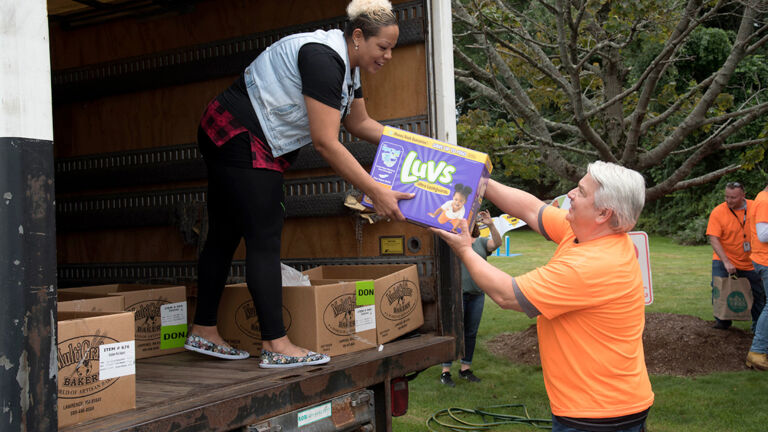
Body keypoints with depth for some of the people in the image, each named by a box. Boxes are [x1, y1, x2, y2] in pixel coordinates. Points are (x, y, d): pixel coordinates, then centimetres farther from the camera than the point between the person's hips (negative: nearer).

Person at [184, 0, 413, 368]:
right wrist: (376, 193, -26)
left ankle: (203, 331, 21)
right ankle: (276, 346, -8)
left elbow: (359, 123, 21)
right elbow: (325, 143, -27)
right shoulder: (323, 59, -23)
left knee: (226, 235, 12)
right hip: (239, 136, -11)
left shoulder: (348, 65, 9)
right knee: (264, 238, -11)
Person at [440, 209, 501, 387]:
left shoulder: (481, 242, 9)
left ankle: (465, 369, 23)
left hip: (477, 295, 4)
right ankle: (445, 372, 3)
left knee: (471, 333, 11)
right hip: (457, 294, -4)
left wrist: (491, 225, -26)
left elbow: (497, 243, -9)